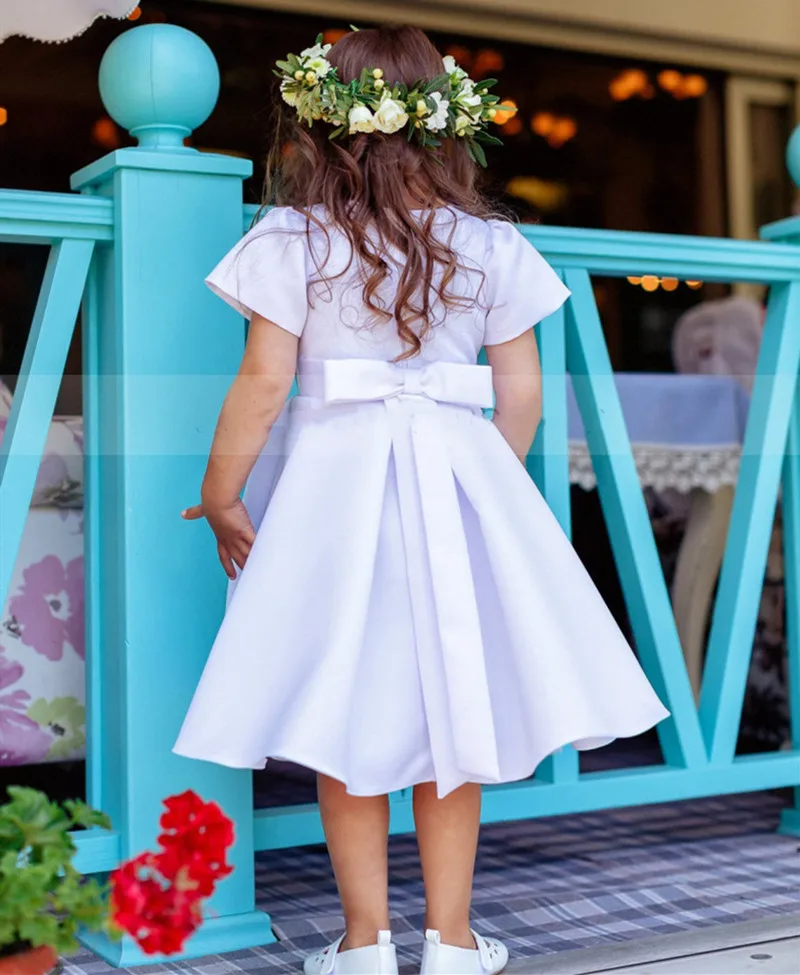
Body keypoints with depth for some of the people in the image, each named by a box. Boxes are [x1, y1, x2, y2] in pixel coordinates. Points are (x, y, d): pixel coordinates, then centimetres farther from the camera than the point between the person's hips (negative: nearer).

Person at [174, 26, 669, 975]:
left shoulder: (294, 240, -6)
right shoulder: (492, 246, 3)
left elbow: (263, 381, -8)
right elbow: (520, 390, 4)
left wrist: (219, 495, 2)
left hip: (334, 484, -2)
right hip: (458, 479, 2)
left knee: (347, 719, 7)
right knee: (450, 709, 11)